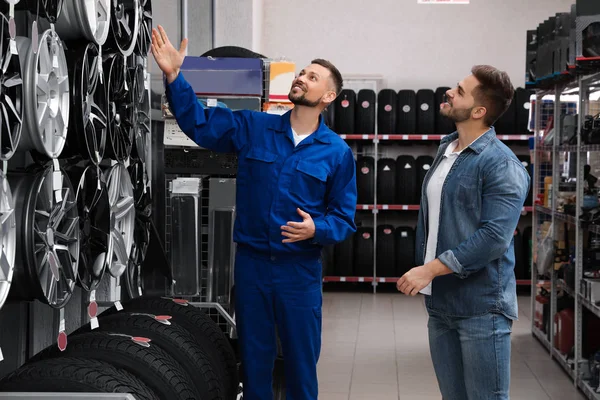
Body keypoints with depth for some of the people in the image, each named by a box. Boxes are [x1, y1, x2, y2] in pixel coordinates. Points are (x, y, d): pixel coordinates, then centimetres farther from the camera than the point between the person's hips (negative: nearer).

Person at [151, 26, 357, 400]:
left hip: (300, 270, -1)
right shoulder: (253, 128, 0)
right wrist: (174, 76, -16)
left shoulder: (338, 152, -4)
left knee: (301, 363, 9)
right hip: (251, 262, 2)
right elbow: (199, 123, -4)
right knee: (254, 359, 14)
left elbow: (344, 218, -1)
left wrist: (316, 229, -22)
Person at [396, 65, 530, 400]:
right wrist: (421, 265, 14)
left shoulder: (501, 165, -14)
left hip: (480, 306, -8)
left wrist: (430, 269, -23)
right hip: (440, 302, 8)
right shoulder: (446, 150, 12)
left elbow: (495, 237, -24)